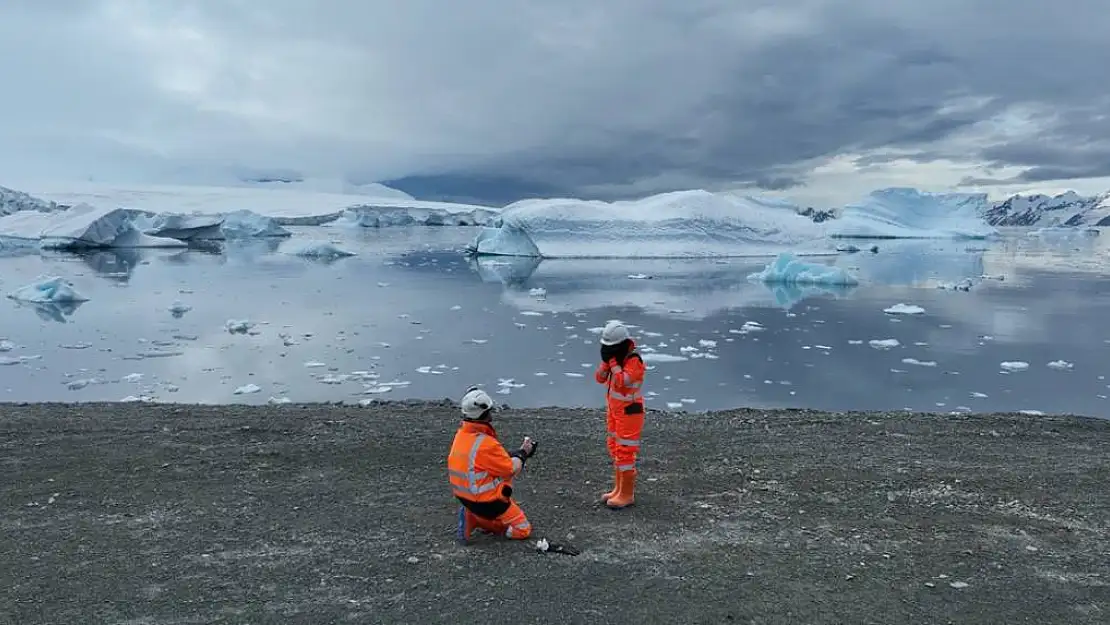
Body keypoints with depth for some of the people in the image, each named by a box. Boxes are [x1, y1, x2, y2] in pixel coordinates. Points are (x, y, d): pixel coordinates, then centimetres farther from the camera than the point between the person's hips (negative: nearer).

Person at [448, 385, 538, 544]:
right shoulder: (486, 444, -28)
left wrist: (518, 453, 4)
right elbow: (511, 470, -15)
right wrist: (523, 453, 1)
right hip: (486, 502, -8)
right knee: (523, 529, 8)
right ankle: (474, 520, -5)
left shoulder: (461, 434, -1)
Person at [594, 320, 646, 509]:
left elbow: (622, 381, -33)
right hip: (614, 409, 9)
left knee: (625, 453, -5)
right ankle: (619, 489, 28)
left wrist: (613, 361, -29)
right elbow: (599, 378, -1)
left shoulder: (634, 361, -21)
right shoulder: (615, 357, 4)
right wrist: (606, 361, -15)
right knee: (615, 450, 16)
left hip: (629, 412, -9)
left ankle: (627, 495, 4)